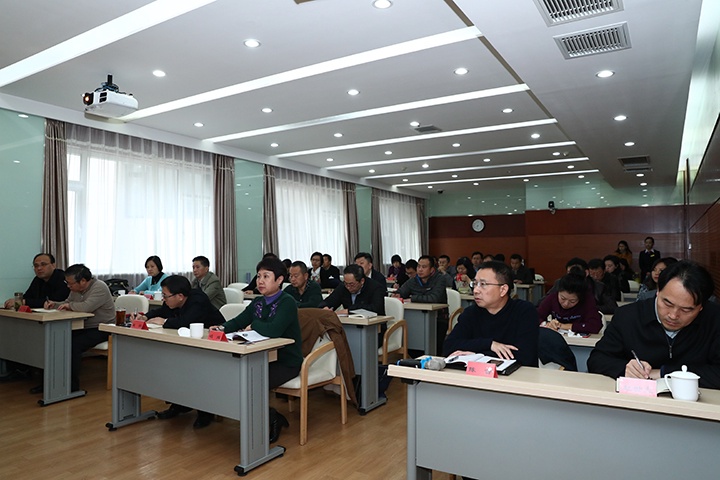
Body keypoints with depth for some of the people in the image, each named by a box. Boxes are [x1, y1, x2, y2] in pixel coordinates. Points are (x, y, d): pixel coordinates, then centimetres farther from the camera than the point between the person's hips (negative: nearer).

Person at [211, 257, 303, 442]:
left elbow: (273, 330, -32)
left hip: (286, 362, -8)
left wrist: (253, 325, -13)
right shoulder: (258, 302, 8)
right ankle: (270, 417, 12)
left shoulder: (287, 302, -17)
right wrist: (223, 328, -14)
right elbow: (238, 322, 8)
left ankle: (271, 421, 7)